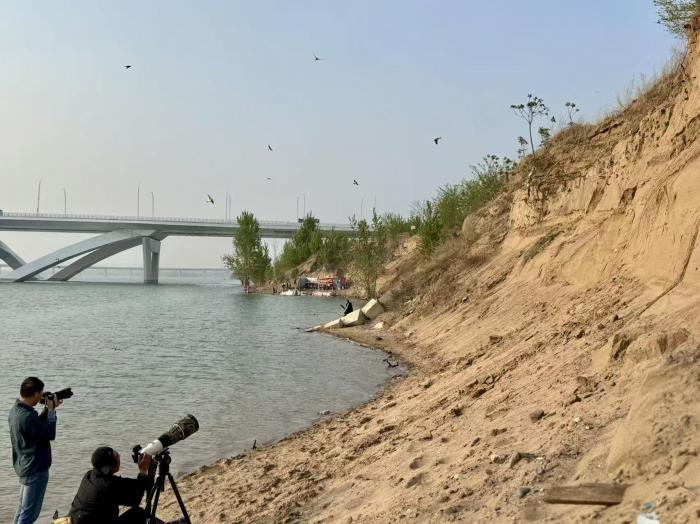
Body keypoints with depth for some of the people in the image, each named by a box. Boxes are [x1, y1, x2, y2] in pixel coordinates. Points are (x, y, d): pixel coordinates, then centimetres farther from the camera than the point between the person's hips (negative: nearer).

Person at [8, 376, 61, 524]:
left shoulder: (15, 410, 3)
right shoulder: (27, 416, -28)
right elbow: (50, 434, -19)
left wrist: (48, 409, 7)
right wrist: (51, 410, -10)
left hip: (24, 467, 10)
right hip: (36, 470, -10)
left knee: (22, 509, 21)